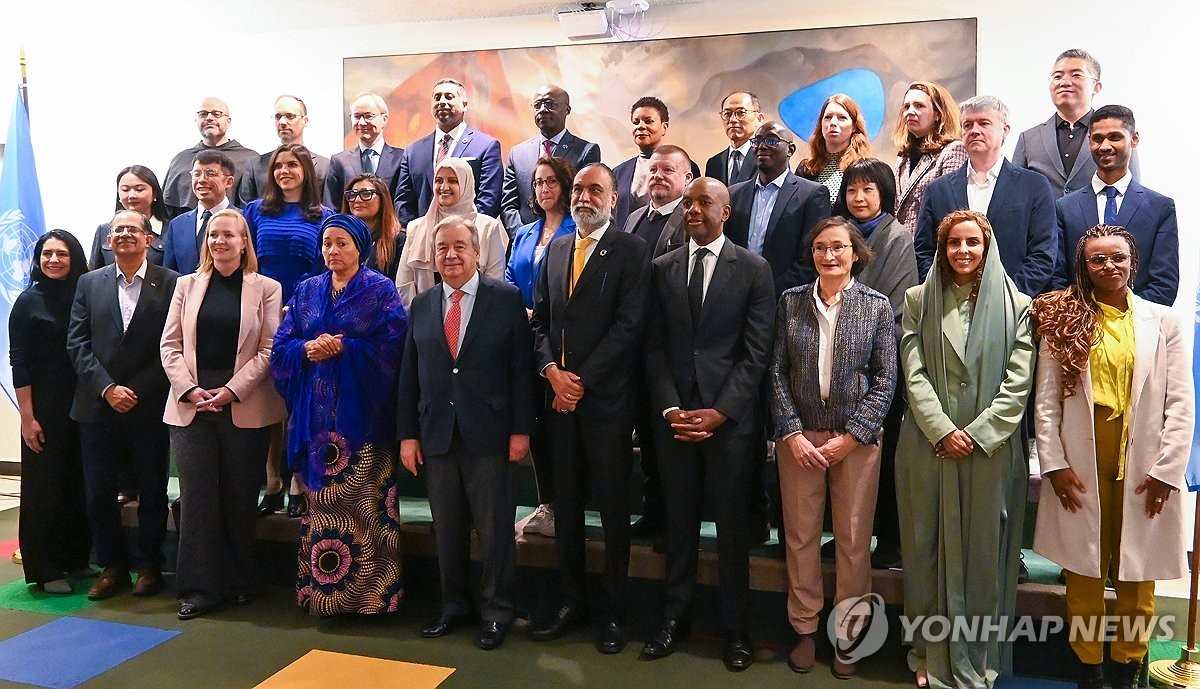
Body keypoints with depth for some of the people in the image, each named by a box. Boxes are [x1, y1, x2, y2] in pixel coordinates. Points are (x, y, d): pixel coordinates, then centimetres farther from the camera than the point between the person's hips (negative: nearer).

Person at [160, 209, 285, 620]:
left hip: (245, 409, -2)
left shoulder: (266, 289, 2)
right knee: (197, 496, 2)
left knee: (240, 497, 6)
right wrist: (190, 389, -7)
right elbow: (170, 344, 7)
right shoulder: (187, 285, 10)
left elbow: (268, 350, -3)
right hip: (190, 407, 2)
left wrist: (232, 390, -13)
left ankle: (240, 582, 20)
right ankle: (200, 586, 11)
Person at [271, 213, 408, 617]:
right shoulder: (306, 291, 15)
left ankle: (369, 591, 7)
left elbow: (391, 347, -9)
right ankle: (321, 589, 17)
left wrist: (342, 348, -16)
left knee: (364, 502, -3)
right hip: (315, 413, 4)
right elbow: (280, 347, 10)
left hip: (362, 413, -4)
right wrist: (307, 348, -10)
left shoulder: (381, 290, 2)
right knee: (320, 501, 6)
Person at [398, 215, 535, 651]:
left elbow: (521, 368, -5)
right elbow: (409, 374, 8)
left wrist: (521, 430, -8)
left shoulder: (506, 299, -2)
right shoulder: (422, 305, 9)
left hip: (488, 433, -3)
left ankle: (497, 611, 21)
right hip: (437, 433, 4)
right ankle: (453, 605, 29)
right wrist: (408, 434, 3)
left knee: (494, 528, 5)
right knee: (446, 528, 12)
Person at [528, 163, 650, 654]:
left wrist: (582, 381, -13)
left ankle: (613, 611, 17)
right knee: (565, 502, 11)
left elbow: (628, 324, -11)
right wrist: (551, 369, -5)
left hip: (607, 395, -5)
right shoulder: (555, 249, 14)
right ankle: (571, 602, 25)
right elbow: (540, 319, 13)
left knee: (612, 504, 4)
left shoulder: (631, 250, -3)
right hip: (559, 393, 5)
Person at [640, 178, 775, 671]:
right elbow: (654, 347, 5)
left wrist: (721, 411, -12)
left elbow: (756, 352, -5)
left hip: (730, 417, -2)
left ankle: (733, 627, 20)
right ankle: (674, 617, 23)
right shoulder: (662, 269, 9)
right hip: (674, 415, 2)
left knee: (732, 523, 7)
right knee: (679, 520, 10)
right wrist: (669, 408, -6)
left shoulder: (754, 270, 0)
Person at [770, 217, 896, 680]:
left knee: (853, 540, 6)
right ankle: (805, 628, 24)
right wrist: (792, 433, -8)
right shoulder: (791, 302, 2)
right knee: (800, 535, 8)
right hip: (799, 437, 1)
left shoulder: (877, 306, -1)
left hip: (857, 439, -1)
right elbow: (777, 372, 1)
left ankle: (848, 634, 23)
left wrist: (850, 437, -10)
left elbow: (885, 380, -3)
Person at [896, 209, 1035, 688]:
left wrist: (977, 433, -12)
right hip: (929, 444, 1)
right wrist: (942, 430, -12)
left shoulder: (1016, 306, 4)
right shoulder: (919, 300, 6)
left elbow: (1017, 382, -2)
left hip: (991, 447, 0)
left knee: (983, 552, 5)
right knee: (930, 547, 7)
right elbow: (913, 372, -1)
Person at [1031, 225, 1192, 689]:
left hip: (1143, 466, 0)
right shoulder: (1063, 320, 3)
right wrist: (1054, 464, -7)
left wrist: (1166, 471, -6)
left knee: (1137, 574, 8)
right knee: (1084, 569, 8)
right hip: (1080, 464, 0)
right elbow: (1046, 400, 0)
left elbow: (1181, 405, 1)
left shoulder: (1162, 321, 4)